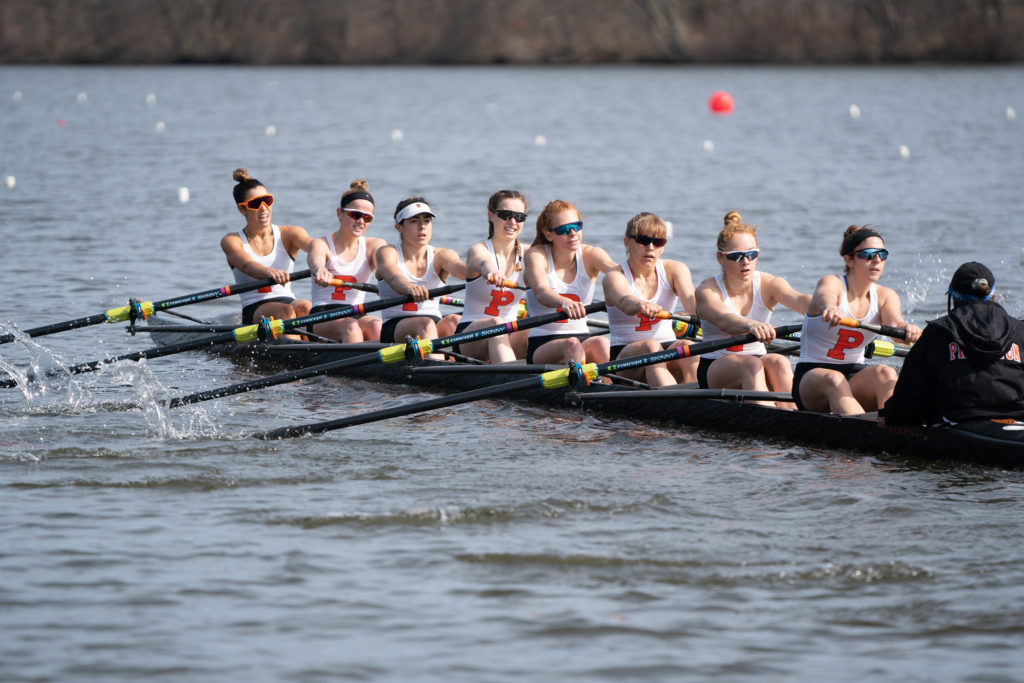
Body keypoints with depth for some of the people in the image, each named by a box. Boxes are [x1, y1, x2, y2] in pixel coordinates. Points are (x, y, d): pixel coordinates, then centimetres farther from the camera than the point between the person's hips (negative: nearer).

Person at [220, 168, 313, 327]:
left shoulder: (289, 234, 9)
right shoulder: (232, 241, 5)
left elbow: (313, 246, -13)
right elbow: (246, 265, -17)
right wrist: (269, 272, -42)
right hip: (254, 312, -2)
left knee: (304, 306, -32)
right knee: (286, 310, -33)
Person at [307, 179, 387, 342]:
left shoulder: (373, 245, 12)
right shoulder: (321, 244, 3)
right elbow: (315, 261, -23)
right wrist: (320, 270, -50)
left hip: (357, 317, 3)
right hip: (321, 321, -3)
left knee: (376, 325, -31)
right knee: (350, 326, -36)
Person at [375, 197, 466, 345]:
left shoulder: (440, 255, 9)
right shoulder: (387, 252, 2)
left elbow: (460, 267, -14)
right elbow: (394, 277, -22)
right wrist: (410, 287, -48)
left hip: (437, 326, 3)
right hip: (394, 328, -3)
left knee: (453, 321, -30)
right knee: (426, 324, -34)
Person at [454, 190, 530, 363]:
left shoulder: (526, 254, 6)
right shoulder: (478, 250, -8)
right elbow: (482, 261, -34)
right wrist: (492, 272, -60)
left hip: (509, 336, 4)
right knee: (496, 323, -37)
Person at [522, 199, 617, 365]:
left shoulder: (590, 255, 5)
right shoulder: (536, 255, -4)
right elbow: (541, 292, -24)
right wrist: (565, 303, -49)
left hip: (583, 339, 3)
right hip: (541, 346, -3)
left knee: (601, 343, -30)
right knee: (572, 345, -34)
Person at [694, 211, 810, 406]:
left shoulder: (768, 284, -2)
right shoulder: (708, 290, -11)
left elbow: (798, 299, -24)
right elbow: (723, 320, -33)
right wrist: (751, 326, -56)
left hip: (759, 362, 3)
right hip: (715, 369, -3)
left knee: (779, 363, -29)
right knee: (752, 364, -33)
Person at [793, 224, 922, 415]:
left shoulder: (885, 296, 5)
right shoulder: (832, 283, -8)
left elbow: (894, 323, -18)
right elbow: (825, 295, -34)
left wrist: (908, 330, -45)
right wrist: (830, 309, -61)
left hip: (855, 374, 4)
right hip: (812, 375, -4)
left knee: (885, 374, -28)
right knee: (834, 379, -37)